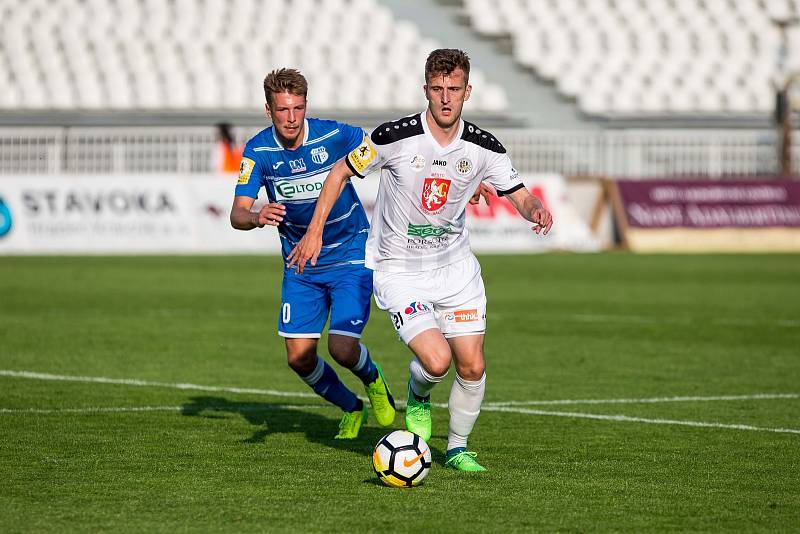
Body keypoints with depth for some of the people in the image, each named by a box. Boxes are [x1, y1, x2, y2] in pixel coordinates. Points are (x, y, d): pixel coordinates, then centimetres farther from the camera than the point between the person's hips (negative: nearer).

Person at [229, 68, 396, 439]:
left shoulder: (335, 135, -18)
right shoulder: (258, 150, -12)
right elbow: (237, 214, -18)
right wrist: (257, 217, -43)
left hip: (350, 258, -3)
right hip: (301, 266, 3)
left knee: (342, 348, -16)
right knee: (299, 357, -1)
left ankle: (372, 379, 20)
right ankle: (351, 409, 27)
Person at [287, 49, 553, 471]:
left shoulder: (484, 147, -8)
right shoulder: (395, 137, -18)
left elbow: (520, 196, 0)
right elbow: (341, 171, -3)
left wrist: (536, 211, -24)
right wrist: (314, 232, -6)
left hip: (454, 264, 4)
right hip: (399, 270, -4)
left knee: (473, 366, 0)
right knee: (436, 360, -20)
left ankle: (457, 448, 24)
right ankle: (418, 397, 17)